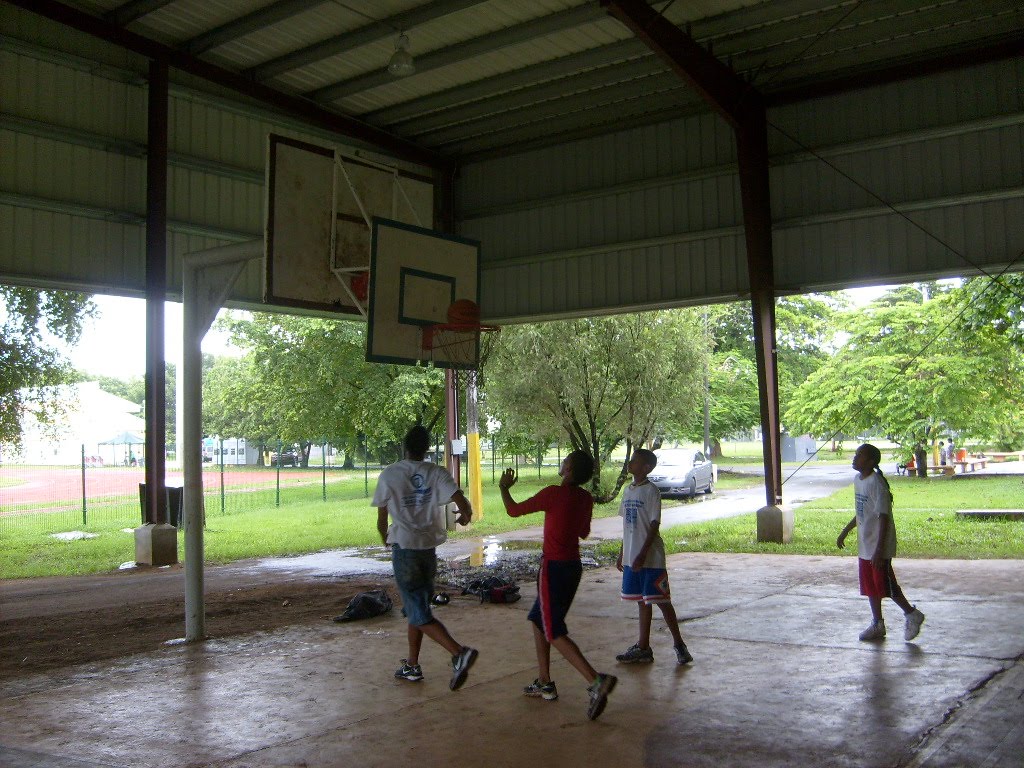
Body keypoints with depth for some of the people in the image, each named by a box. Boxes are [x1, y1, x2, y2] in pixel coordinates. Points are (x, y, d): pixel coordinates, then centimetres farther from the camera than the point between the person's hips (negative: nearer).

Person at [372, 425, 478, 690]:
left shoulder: (388, 475, -6)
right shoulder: (437, 473, -2)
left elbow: (381, 520, 1)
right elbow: (461, 500, -15)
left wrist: (386, 540, 22)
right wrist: (466, 516, 9)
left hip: (404, 547, -4)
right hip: (429, 547, 4)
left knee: (419, 614, -4)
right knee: (415, 608, 20)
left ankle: (459, 652, -22)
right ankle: (412, 666, 27)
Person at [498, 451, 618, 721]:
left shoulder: (553, 493, -17)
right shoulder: (586, 498, 4)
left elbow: (514, 510, -7)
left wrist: (504, 487, 10)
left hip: (554, 567, -8)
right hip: (573, 565, 8)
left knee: (554, 632, -5)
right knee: (538, 620, 21)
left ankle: (596, 681, -20)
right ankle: (544, 683, 24)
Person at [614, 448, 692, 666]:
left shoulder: (651, 491, -12)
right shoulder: (628, 490, 12)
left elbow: (654, 526, -16)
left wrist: (642, 554, -21)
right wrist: (622, 554, 17)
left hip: (651, 558, -8)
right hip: (632, 558, 8)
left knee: (661, 600, -2)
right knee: (642, 602, 13)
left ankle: (679, 645, 11)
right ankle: (643, 648, 20)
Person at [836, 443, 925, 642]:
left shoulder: (877, 483, -20)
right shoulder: (858, 479, 8)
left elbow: (884, 518, -22)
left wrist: (879, 550, -24)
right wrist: (845, 532, 24)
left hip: (879, 546, -9)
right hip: (865, 545, 9)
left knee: (886, 585, 0)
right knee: (870, 586, 14)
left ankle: (912, 614, 21)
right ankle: (877, 625, 25)